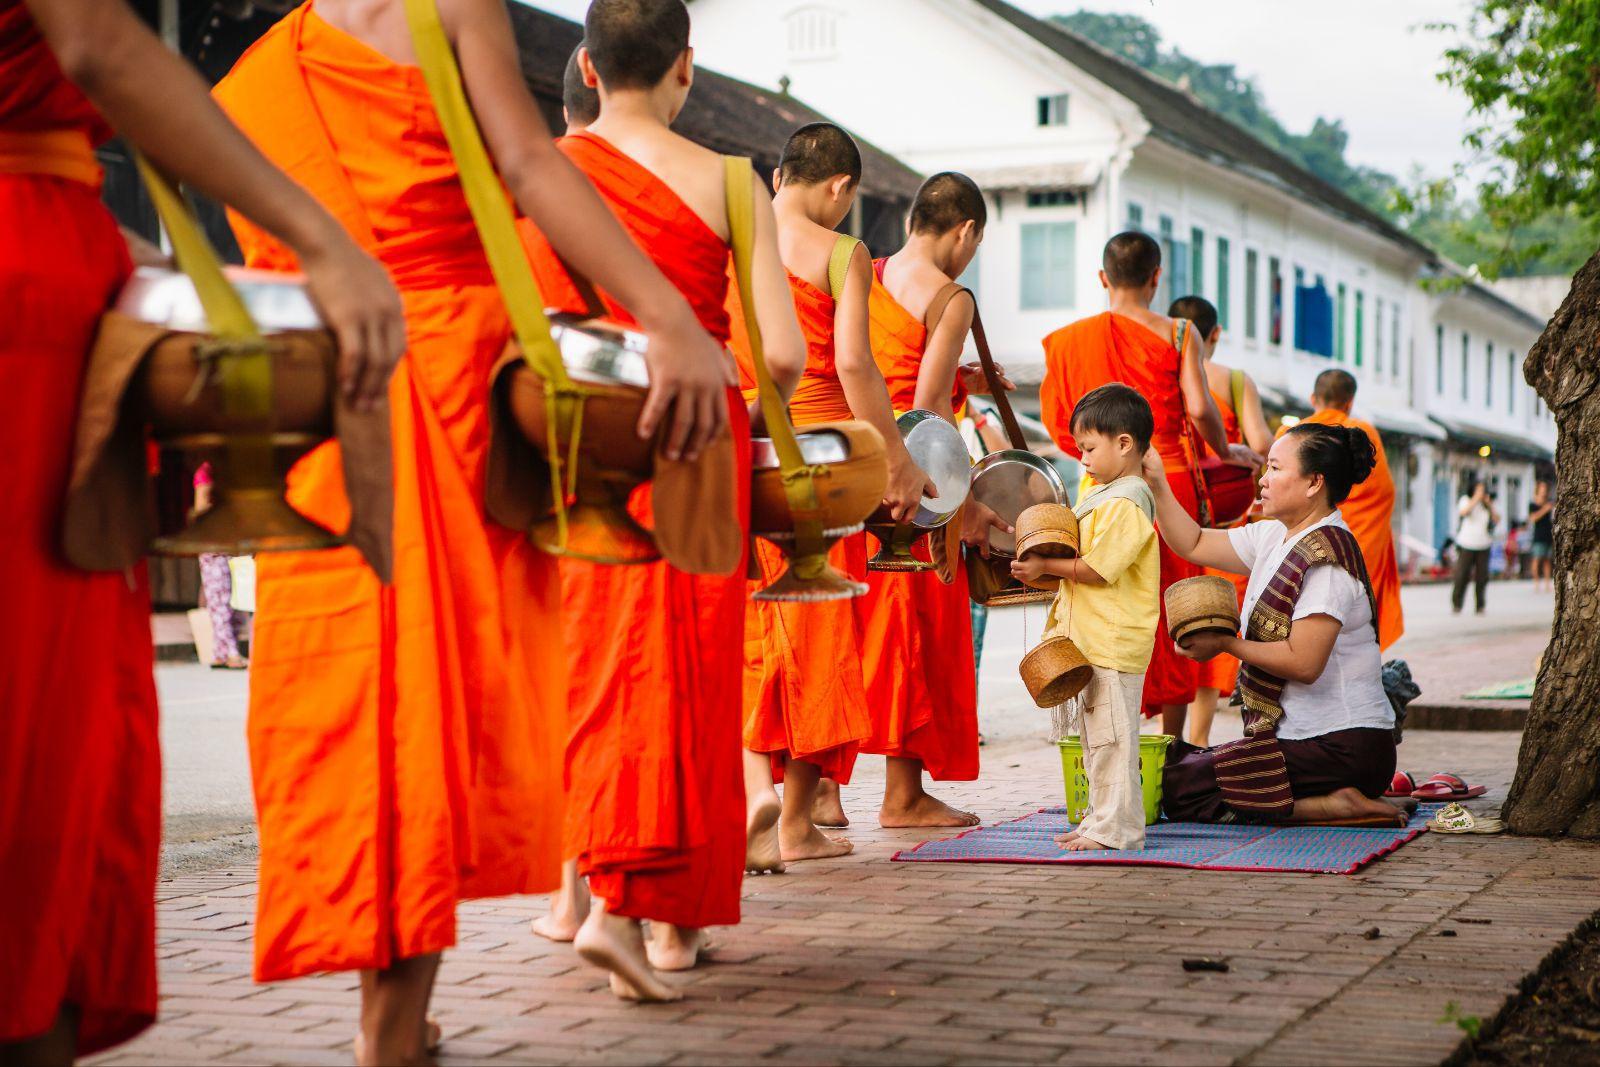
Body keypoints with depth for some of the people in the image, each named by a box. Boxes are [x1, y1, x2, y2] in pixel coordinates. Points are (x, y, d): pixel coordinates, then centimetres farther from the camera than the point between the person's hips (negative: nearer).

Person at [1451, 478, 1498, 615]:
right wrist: (1476, 499, -14)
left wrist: (1489, 505, -4)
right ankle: (1456, 605, 0)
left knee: (1482, 576, -1)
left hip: (1483, 546, 3)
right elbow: (1464, 512, -16)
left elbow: (1497, 520, 5)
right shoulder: (1465, 499, 4)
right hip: (1466, 545, -3)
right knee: (1461, 575, -8)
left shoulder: (1488, 504, 13)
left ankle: (1480, 606, 4)